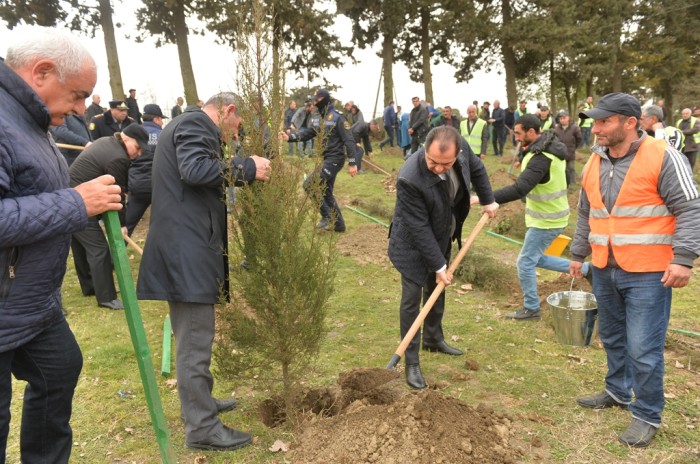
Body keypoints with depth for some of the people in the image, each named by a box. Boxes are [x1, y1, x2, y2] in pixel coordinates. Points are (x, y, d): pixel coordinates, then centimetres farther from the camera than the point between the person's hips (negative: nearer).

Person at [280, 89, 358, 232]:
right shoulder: (321, 119, 14)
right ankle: (339, 224, 24)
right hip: (327, 159, 9)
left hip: (334, 159, -9)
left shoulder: (337, 118, -12)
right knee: (326, 193, 15)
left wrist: (352, 163, -21)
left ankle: (327, 217, -3)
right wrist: (289, 136, -13)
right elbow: (307, 133, 4)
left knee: (310, 184, -14)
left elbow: (349, 141, -16)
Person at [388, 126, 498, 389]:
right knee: (412, 300, -2)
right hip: (413, 245, -6)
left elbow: (476, 168, 5)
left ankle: (433, 339, 43)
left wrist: (487, 200, 11)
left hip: (442, 238, 7)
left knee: (437, 291, 22)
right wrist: (439, 266, -24)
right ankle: (411, 364, 9)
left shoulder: (462, 148, -20)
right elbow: (419, 228, -30)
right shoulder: (410, 179, -37)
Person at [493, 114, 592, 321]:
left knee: (526, 262, 1)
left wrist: (486, 198, -40)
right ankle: (586, 269, 28)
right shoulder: (550, 146, 5)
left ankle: (531, 309, 16)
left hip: (547, 221, -10)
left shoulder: (541, 158, -27)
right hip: (550, 216, 10)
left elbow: (519, 189, -38)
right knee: (536, 258, 22)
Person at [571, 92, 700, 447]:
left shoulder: (663, 157, -13)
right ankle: (617, 392, 39)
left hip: (648, 273, -6)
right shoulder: (594, 164, 7)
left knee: (643, 349, -2)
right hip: (605, 271, 7)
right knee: (612, 338, 20)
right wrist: (578, 254, 21)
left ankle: (647, 415, 16)